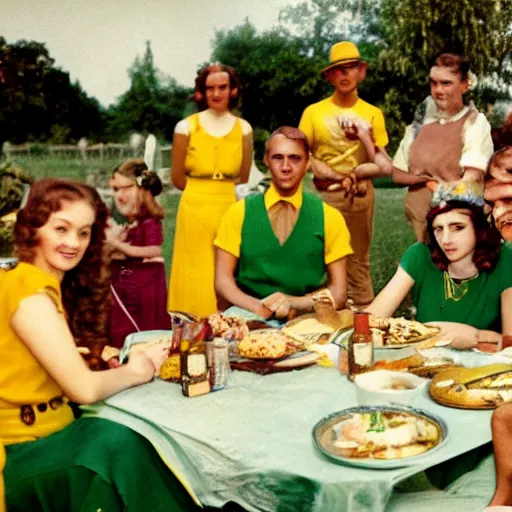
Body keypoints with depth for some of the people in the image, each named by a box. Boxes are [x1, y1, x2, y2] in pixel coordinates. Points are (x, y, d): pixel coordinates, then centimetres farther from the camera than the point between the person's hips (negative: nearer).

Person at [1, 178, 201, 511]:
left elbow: (64, 368, 5)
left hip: (46, 432, 8)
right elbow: (84, 389, -20)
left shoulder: (48, 286, 10)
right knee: (118, 443, -23)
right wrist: (134, 372, -5)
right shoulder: (29, 293, -18)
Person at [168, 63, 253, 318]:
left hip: (230, 209, 2)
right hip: (195, 210, -2)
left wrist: (220, 191, 7)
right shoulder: (186, 127, 0)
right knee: (196, 278, 1)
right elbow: (178, 178, 3)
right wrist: (203, 192, 7)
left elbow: (243, 179, 12)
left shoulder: (243, 129, 6)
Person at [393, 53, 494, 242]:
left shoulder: (475, 123, -7)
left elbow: (471, 180, -17)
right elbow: (397, 175, 5)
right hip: (420, 219, 4)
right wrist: (426, 179, -10)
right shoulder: (422, 122, 5)